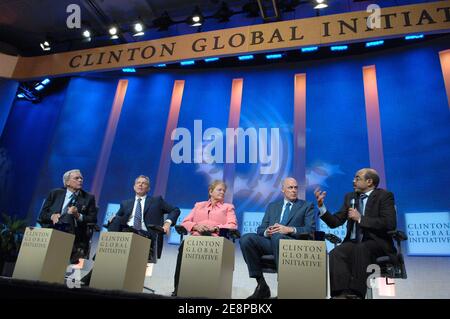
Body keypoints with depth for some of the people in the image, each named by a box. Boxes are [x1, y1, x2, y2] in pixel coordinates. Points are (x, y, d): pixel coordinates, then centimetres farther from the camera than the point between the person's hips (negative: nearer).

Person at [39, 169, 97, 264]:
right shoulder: (55, 193, 16)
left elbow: (93, 220, 4)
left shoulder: (89, 198, 12)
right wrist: (51, 216, -9)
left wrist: (78, 216, -13)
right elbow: (42, 214, 14)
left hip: (75, 240, -1)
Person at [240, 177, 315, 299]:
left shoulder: (307, 206, 15)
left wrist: (290, 229, -16)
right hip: (271, 241, 4)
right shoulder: (272, 206, 24)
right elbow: (260, 229, 17)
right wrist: (266, 232, -8)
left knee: (278, 237, -38)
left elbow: (311, 229, 0)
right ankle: (261, 285, -16)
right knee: (246, 238, -25)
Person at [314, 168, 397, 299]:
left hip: (377, 243, -4)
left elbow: (390, 224, -15)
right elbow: (335, 222, 11)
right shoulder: (350, 197, 15)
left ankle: (355, 294, -37)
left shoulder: (384, 196, 1)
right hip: (353, 242, 4)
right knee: (336, 254, -28)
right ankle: (341, 293, -36)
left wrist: (360, 218, -14)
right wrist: (321, 206, -3)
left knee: (360, 249, -38)